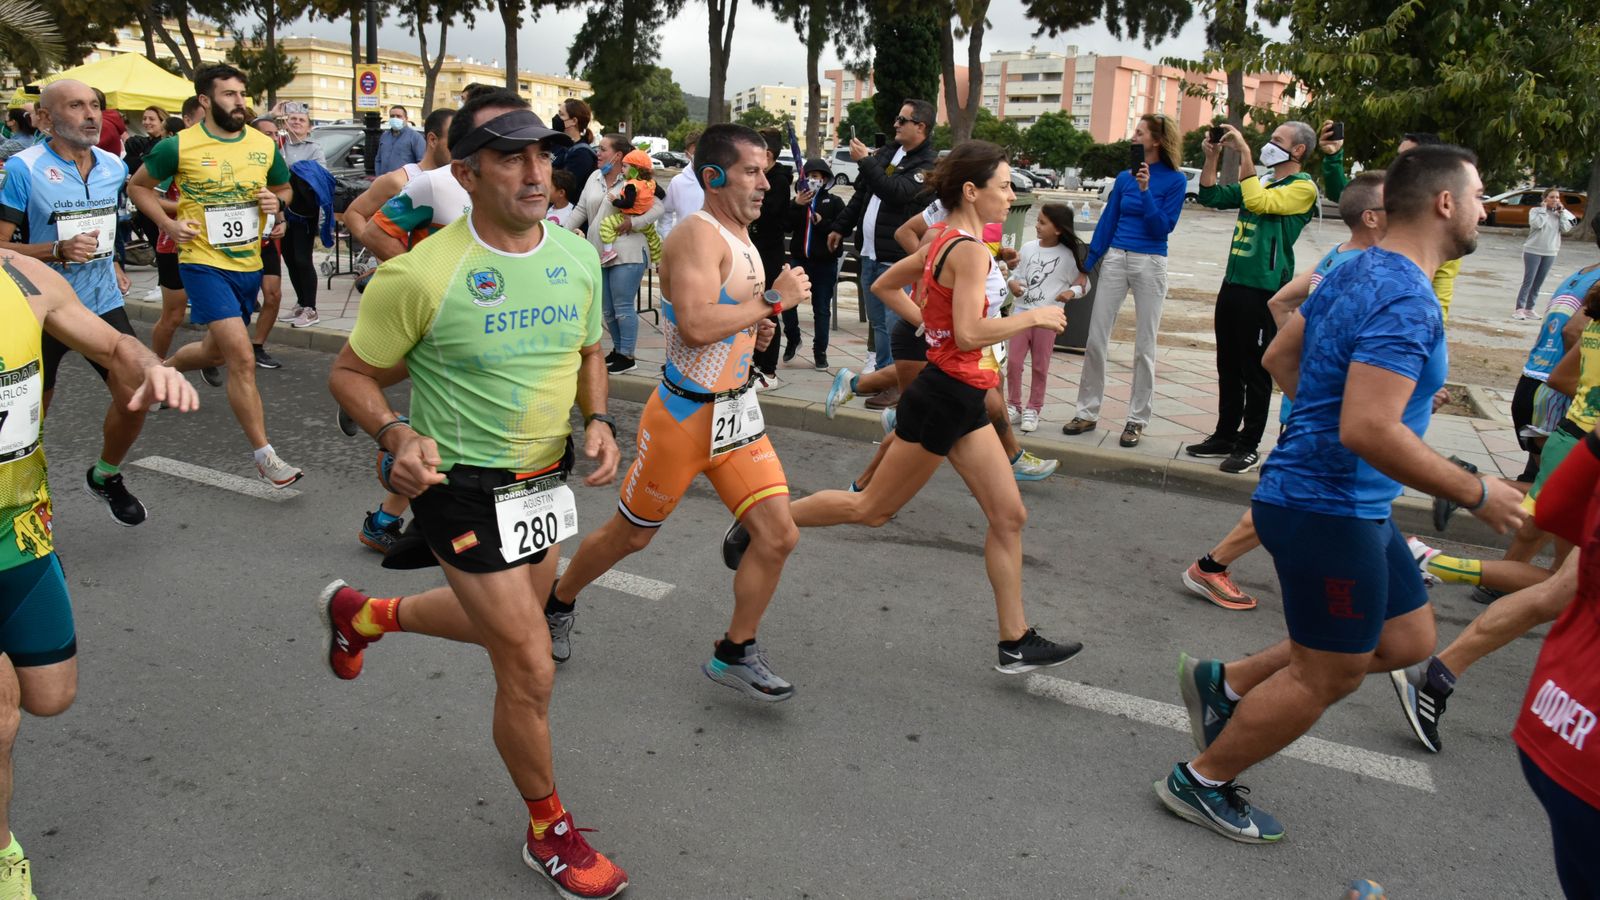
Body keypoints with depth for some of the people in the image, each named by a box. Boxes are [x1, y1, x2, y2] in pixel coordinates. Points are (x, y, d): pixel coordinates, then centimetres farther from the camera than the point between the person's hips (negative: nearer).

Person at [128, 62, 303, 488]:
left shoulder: (264, 144, 2)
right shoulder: (179, 146, -8)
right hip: (205, 263, -5)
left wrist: (276, 201, -6)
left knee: (217, 351, 22)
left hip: (249, 264, 6)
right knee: (242, 358, -15)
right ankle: (264, 456, -8)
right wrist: (168, 224, -9)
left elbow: (284, 188, 17)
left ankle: (164, 368, 56)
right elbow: (137, 185, 5)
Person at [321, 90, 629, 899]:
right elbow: (350, 372, -9)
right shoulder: (420, 274, -21)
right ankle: (550, 833, 24)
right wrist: (398, 435, -27)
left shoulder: (578, 256, -3)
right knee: (530, 668, -2)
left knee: (500, 624, 28)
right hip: (465, 489, -7)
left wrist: (597, 420, -6)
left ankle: (361, 613, 56)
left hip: (547, 478, 7)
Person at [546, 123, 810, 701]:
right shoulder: (697, 234, -18)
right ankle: (558, 603, 38)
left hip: (737, 413, 8)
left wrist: (756, 330, 3)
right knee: (630, 535, 10)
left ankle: (735, 653, 16)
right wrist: (773, 300, -23)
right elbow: (695, 325, -33)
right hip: (685, 414, -8)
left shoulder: (742, 240, 11)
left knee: (778, 535, -1)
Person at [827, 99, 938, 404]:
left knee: (894, 323, -7)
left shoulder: (928, 164, -9)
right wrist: (841, 228, 23)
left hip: (897, 258, -8)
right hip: (870, 253, 8)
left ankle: (896, 384, -1)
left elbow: (897, 192, -24)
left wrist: (865, 161, -21)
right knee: (878, 321, 14)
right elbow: (861, 193, 22)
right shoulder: (888, 151, 15)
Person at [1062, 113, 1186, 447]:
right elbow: (1106, 223, 9)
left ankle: (1137, 419, 13)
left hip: (1150, 264, -4)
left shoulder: (1175, 180, -4)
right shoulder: (1124, 178, 7)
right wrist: (1086, 269, 8)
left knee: (1144, 346, 3)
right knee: (1095, 339, 2)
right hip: (1115, 259, 4)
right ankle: (1088, 412, 12)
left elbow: (1164, 228, -11)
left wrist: (1146, 191, -20)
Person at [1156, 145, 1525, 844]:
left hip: (1346, 503, 10)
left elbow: (1279, 357, 18)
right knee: (1326, 675, 5)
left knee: (1406, 640, 19)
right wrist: (1477, 494, -20)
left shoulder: (1356, 272, 8)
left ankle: (1226, 683, 24)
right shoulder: (1407, 301, -22)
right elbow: (1368, 432, -31)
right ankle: (1200, 784, 21)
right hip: (1330, 507, -10)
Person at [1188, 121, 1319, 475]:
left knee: (1255, 372, 0)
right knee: (1228, 368, 14)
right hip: (1233, 284, 8)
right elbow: (1211, 196, 15)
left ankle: (1249, 446, 8)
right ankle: (1225, 436, 25)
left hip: (1265, 290, -8)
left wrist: (1244, 152, -22)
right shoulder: (1261, 181, 17)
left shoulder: (1303, 187, -8)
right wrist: (1212, 157, 3)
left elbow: (1258, 202, -24)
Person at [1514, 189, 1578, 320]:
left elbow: (1566, 229, -2)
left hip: (1550, 253, 5)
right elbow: (1537, 224, -22)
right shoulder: (1536, 210, -4)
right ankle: (1519, 309, -5)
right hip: (1533, 251, -5)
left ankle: (1529, 309, 14)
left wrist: (1562, 212, -3)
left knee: (1538, 283, 8)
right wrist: (1543, 209, -13)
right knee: (1528, 281, -7)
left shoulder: (1559, 213, 8)